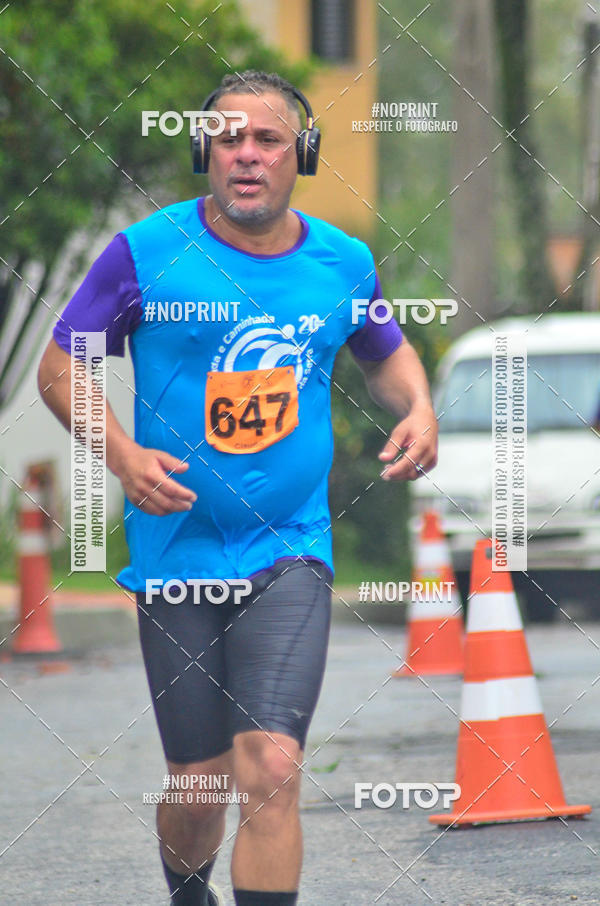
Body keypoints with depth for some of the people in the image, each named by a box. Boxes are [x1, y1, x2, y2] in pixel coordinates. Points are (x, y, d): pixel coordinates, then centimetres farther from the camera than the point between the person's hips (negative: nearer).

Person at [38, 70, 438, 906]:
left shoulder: (342, 263, 4)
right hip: (177, 551, -1)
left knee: (271, 769, -17)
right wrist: (121, 453, -15)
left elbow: (386, 352, 24)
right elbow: (60, 367, 2)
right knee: (198, 783, 8)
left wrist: (418, 409, 2)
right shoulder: (147, 253, -5)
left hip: (290, 556, 1)